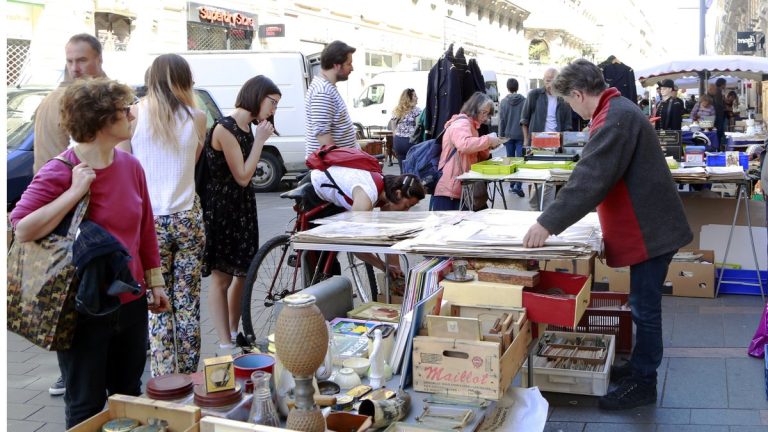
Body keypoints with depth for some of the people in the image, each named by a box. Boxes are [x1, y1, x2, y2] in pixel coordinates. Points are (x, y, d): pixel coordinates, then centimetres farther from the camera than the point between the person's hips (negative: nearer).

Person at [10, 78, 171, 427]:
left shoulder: (131, 166, 1)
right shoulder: (59, 172, -16)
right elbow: (22, 230, -27)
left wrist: (155, 283, 13)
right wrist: (75, 191, -26)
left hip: (131, 304, 6)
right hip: (85, 310, -5)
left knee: (129, 397, 20)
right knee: (86, 409, 10)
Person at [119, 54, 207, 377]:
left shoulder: (135, 115, -3)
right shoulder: (196, 117, 1)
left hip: (149, 220, -2)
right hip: (187, 217, 2)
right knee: (187, 304, 9)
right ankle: (188, 378, 15)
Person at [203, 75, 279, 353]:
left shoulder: (247, 127, 10)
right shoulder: (225, 129, -18)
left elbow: (246, 176, 8)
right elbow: (242, 177, -19)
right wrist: (260, 140, -15)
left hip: (242, 207, 9)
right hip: (221, 208, -9)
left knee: (243, 272, 13)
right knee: (221, 276, -1)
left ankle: (234, 334, 27)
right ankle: (225, 346, 4)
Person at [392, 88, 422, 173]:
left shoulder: (397, 111, 12)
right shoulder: (416, 110, -5)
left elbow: (394, 128, 15)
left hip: (398, 141, 6)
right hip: (410, 141, -6)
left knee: (403, 169, 8)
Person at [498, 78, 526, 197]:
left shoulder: (503, 102, -2)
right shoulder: (524, 101, -6)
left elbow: (501, 121, 1)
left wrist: (501, 136, 9)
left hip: (509, 135, 1)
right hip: (521, 135, -1)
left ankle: (512, 185, 14)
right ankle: (518, 185, -13)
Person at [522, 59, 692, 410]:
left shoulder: (615, 118, -22)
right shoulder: (618, 111, 12)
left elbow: (589, 178, -29)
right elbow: (597, 174, 23)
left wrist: (548, 224, -27)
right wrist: (560, 214, 29)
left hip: (649, 229, -10)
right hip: (648, 224, 10)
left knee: (645, 308, 0)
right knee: (643, 304, 19)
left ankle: (642, 384, 10)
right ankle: (640, 366, 32)